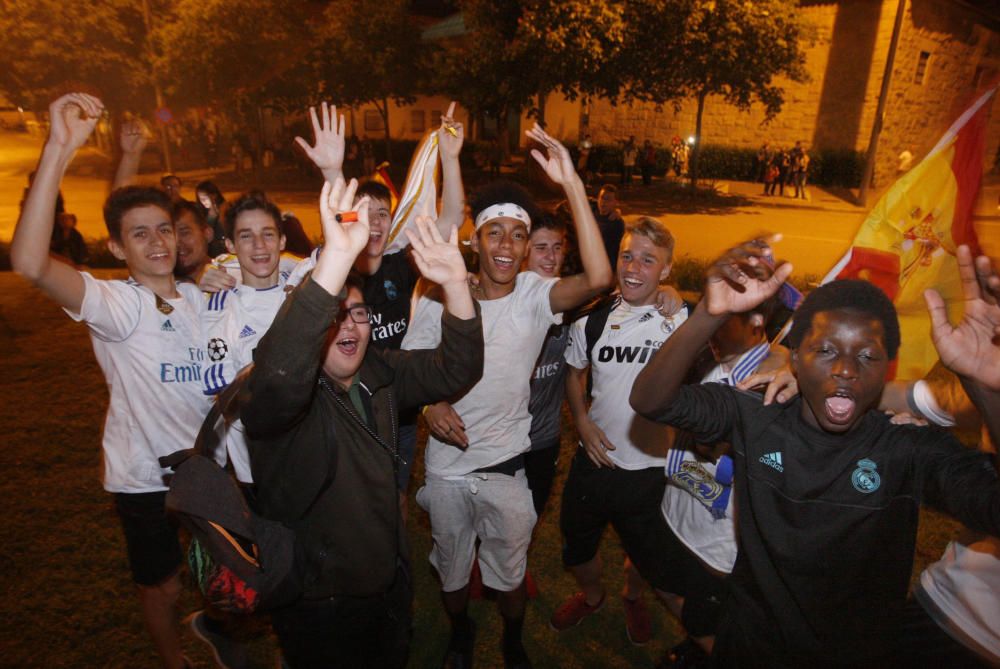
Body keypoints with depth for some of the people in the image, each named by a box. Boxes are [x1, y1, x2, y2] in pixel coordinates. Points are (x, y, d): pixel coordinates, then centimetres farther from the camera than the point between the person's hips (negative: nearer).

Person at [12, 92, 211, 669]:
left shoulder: (199, 297, 1)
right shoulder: (115, 304, -17)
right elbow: (30, 263, -36)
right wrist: (61, 148, -42)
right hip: (146, 476, -4)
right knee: (164, 588, 16)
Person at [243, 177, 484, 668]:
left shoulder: (381, 374, -5)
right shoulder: (280, 393, -23)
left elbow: (455, 370, -12)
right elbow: (277, 378, -47)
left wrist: (455, 285, -30)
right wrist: (336, 258, -57)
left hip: (390, 586, 6)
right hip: (317, 606, -5)